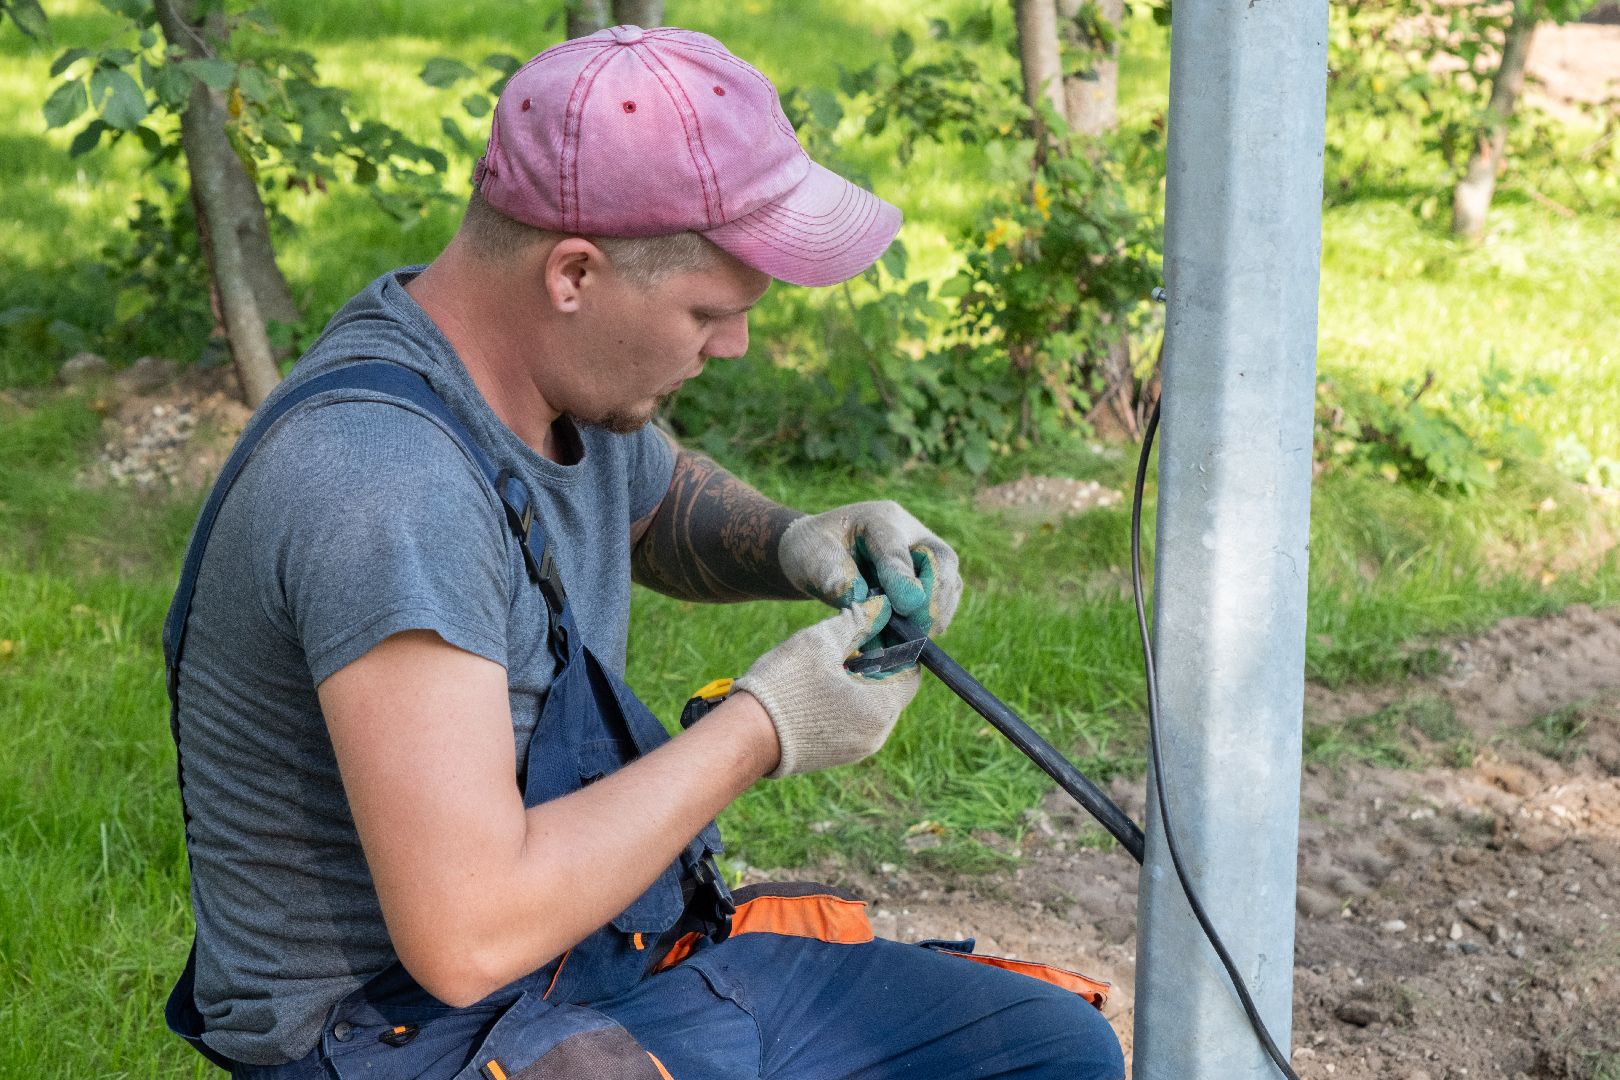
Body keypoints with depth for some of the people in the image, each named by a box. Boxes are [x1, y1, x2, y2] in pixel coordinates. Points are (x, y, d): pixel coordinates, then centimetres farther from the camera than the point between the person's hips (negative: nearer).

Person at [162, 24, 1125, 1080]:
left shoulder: (565, 367, 0)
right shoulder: (383, 475, -29)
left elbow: (664, 501, 26)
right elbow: (466, 934, -32)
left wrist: (795, 543, 2)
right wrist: (764, 729, -21)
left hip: (628, 954, 10)